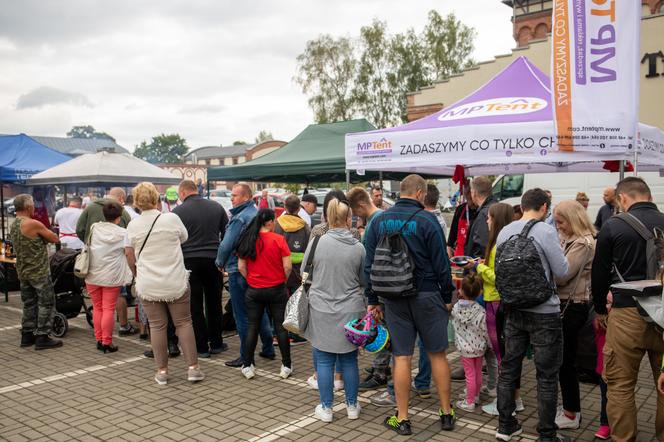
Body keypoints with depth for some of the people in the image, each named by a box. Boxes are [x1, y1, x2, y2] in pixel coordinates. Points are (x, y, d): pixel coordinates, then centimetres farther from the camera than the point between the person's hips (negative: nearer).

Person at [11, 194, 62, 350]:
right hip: (39, 272, -8)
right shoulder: (33, 224, -18)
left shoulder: (13, 225, 10)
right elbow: (55, 239, -12)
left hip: (23, 272, 9)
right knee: (46, 303, 0)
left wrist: (39, 237, -2)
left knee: (29, 304, 16)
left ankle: (27, 336, 20)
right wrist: (43, 236, 4)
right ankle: (42, 337, 1)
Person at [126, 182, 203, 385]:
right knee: (183, 323, 9)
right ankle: (193, 368, 8)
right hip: (176, 283, -1)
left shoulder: (133, 226, -2)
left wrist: (137, 275, 24)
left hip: (148, 285, 1)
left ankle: (162, 371, 14)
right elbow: (184, 238, 12)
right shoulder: (171, 219, -7)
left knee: (157, 325, 9)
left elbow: (130, 257, 8)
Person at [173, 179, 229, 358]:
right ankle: (216, 343, 21)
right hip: (213, 260, 3)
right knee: (214, 303, 14)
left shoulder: (178, 212, -7)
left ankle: (201, 347, 9)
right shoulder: (217, 207, 4)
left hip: (190, 262, -3)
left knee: (195, 306, 5)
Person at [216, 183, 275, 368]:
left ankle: (246, 356, 7)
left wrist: (220, 262, -1)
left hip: (238, 270, -8)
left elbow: (226, 244, -19)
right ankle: (268, 349, 25)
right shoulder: (258, 214, 8)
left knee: (242, 315, 1)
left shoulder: (239, 218, -17)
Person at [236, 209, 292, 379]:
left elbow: (241, 267, -2)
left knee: (252, 327, 10)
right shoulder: (278, 239, -11)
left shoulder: (247, 240, -3)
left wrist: (251, 280, 10)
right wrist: (283, 280, 4)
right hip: (276, 289, -2)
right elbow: (287, 266, -12)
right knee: (281, 327, 8)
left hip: (254, 290, 2)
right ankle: (286, 366, 15)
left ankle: (247, 366, 15)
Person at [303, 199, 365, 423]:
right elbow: (363, 281, 6)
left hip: (321, 310, -1)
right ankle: (352, 406, 25)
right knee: (349, 360, 14)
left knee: (324, 360, 9)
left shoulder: (316, 243, -9)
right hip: (350, 311, 1)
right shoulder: (358, 248, -6)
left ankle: (326, 408, 18)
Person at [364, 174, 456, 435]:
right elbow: (441, 264, -7)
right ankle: (446, 414, 20)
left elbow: (369, 264, 5)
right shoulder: (427, 220, -8)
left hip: (394, 298, 3)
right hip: (427, 296, -2)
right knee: (438, 355, 10)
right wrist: (448, 296, 4)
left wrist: (373, 301, 11)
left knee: (402, 357, 6)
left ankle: (402, 419, 13)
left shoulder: (379, 221, 3)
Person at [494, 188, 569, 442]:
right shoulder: (546, 231, -15)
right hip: (544, 312, -5)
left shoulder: (504, 231, 2)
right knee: (547, 376, 6)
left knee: (508, 369, 15)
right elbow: (562, 271, -11)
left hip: (513, 310, 5)